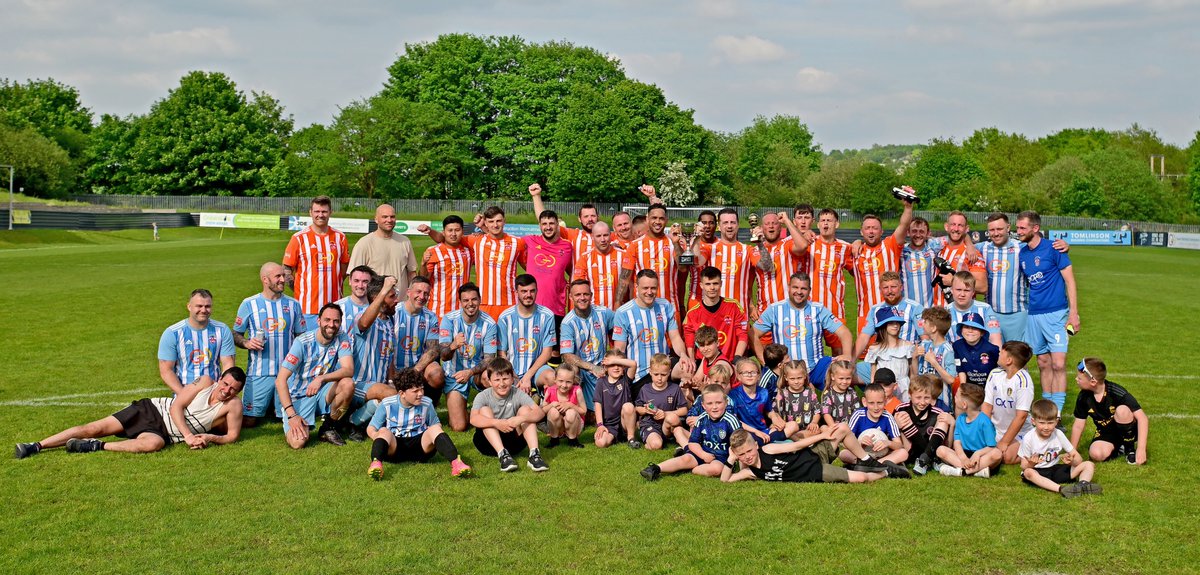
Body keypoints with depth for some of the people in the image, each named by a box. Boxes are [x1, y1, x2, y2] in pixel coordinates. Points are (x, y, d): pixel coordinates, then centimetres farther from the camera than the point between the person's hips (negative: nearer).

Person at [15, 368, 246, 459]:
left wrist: (211, 437, -22)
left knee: (153, 443, -38)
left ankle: (96, 447, -22)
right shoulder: (205, 382, -5)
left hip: (164, 432, -1)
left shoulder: (233, 405, -6)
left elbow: (232, 436, -3)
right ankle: (36, 446, -3)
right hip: (153, 409, 1)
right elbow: (176, 407, -9)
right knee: (97, 427, -11)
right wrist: (187, 435, -20)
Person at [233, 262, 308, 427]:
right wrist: (247, 343, -15)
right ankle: (265, 405, 26)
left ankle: (274, 406, 34)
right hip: (259, 373, -2)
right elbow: (236, 335, 6)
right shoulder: (249, 304, 1)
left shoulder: (293, 304, 8)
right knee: (248, 421, -6)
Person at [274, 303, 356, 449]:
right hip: (299, 397, -3)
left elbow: (349, 370, -21)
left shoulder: (342, 339, -7)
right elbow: (280, 380, -19)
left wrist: (321, 378, -38)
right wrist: (291, 414, -27)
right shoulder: (303, 343, -16)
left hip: (322, 393, 3)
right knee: (298, 442, -25)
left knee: (348, 384, -28)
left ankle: (328, 428, -5)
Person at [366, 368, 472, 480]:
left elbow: (436, 424, 16)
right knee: (384, 431, -30)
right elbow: (371, 429, 6)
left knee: (434, 429, -26)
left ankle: (455, 462, -48)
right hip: (394, 447, -1)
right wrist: (378, 438, -19)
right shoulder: (387, 405, 0)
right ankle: (376, 463, -59)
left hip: (420, 446, 1)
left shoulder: (426, 404, 4)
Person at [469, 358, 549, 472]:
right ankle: (502, 455, -36)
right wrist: (496, 423, -45)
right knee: (484, 410, -22)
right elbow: (473, 419, -30)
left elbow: (540, 413, -19)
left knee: (525, 409, -16)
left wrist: (520, 419, -38)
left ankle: (534, 454, -30)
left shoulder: (518, 395, -7)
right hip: (489, 442, -1)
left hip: (512, 442, 1)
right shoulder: (482, 396, -11)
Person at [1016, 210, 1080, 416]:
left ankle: (1056, 414, -8)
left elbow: (1070, 281, -7)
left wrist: (1074, 313, -13)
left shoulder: (1053, 249, -8)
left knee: (1058, 364, -10)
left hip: (1056, 314, -6)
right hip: (1033, 315, 6)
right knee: (1043, 364, 10)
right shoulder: (1022, 254, 9)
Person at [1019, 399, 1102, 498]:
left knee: (1089, 465, -10)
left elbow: (1078, 459, -3)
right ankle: (1061, 489, -51)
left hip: (1056, 470, 4)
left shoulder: (1058, 434, -5)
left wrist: (1072, 461, -27)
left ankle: (1083, 485, -40)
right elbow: (1023, 466, -10)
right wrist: (1030, 464, -34)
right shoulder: (1028, 438, -13)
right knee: (1028, 472, -39)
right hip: (1038, 472, -4)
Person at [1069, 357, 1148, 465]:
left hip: (1127, 431, -3)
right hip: (1106, 434, 3)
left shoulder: (1116, 392, -26)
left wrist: (1141, 449, -34)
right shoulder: (1083, 397, -11)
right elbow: (1078, 426, 0)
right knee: (1096, 454, -30)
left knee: (1122, 410, -35)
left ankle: (1130, 447, -10)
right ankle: (1120, 449, 3)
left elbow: (1142, 418, -28)